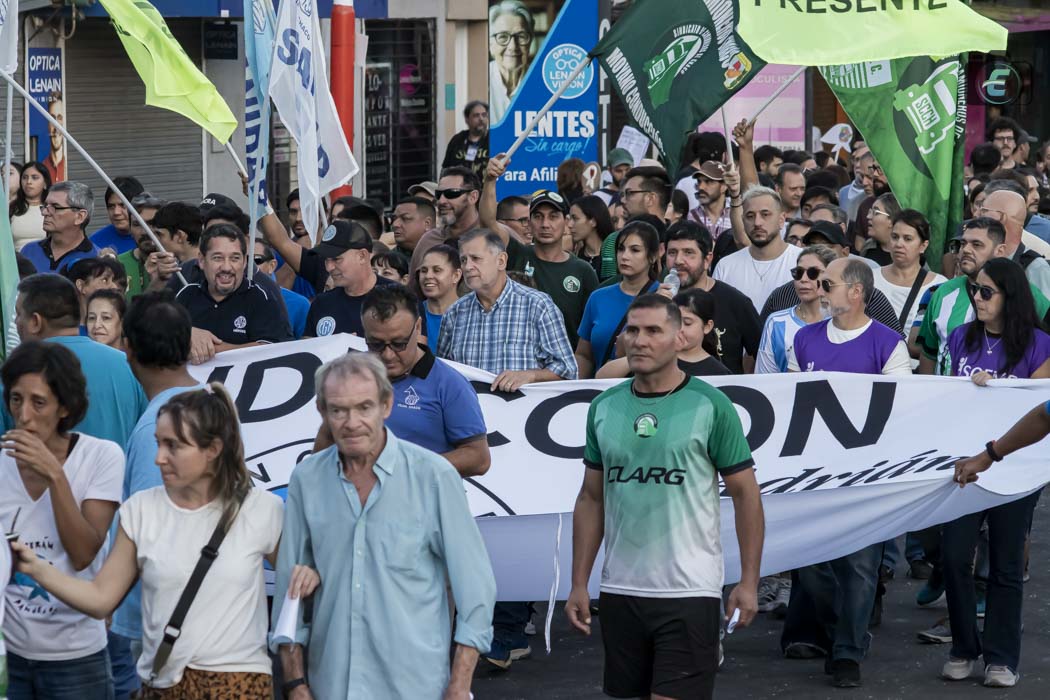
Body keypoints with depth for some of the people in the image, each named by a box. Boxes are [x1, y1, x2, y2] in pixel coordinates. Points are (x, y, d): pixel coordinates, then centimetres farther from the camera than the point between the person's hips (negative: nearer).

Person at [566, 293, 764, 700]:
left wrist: (749, 581, -8)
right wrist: (578, 584, 8)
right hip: (619, 590, 5)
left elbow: (745, 495, -3)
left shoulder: (709, 406, -5)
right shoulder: (603, 407, 7)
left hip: (689, 592, -5)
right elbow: (591, 499, 13)